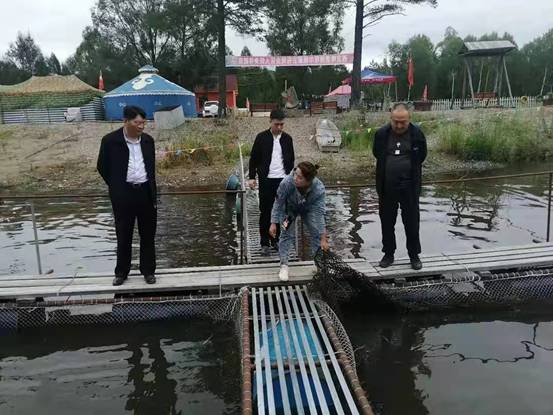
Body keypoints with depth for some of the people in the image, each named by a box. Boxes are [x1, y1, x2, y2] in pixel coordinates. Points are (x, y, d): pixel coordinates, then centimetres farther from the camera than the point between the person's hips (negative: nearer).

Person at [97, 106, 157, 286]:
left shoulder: (148, 140, 5)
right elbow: (102, 167, 3)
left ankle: (148, 271, 23)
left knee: (148, 234, 9)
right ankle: (121, 272, 25)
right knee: (123, 235, 9)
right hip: (123, 194, -3)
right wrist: (116, 187, 5)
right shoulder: (110, 140, -8)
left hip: (146, 192, 3)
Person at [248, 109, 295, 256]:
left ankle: (276, 240, 21)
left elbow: (291, 160, 14)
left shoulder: (287, 139, 6)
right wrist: (252, 177, -5)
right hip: (266, 180, -2)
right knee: (265, 212, 1)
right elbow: (254, 158, 2)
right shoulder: (261, 137, -2)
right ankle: (265, 243, 9)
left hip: (282, 180, 3)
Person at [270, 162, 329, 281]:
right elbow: (278, 203, -24)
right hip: (289, 208, -1)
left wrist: (323, 239, -33)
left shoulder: (319, 188, -38)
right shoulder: (287, 182, -40)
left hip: (308, 209, 1)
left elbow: (319, 213, -34)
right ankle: (284, 265, 4)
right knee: (287, 234, -9)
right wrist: (274, 223, -23)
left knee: (317, 233, -3)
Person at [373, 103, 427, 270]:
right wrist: (390, 168, 7)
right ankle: (388, 254, 27)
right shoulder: (381, 134, -3)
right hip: (387, 186, 2)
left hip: (409, 187, -2)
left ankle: (414, 255, 23)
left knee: (411, 222, 7)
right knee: (387, 221, 11)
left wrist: (408, 169, 6)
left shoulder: (417, 134, -7)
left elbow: (421, 157, 5)